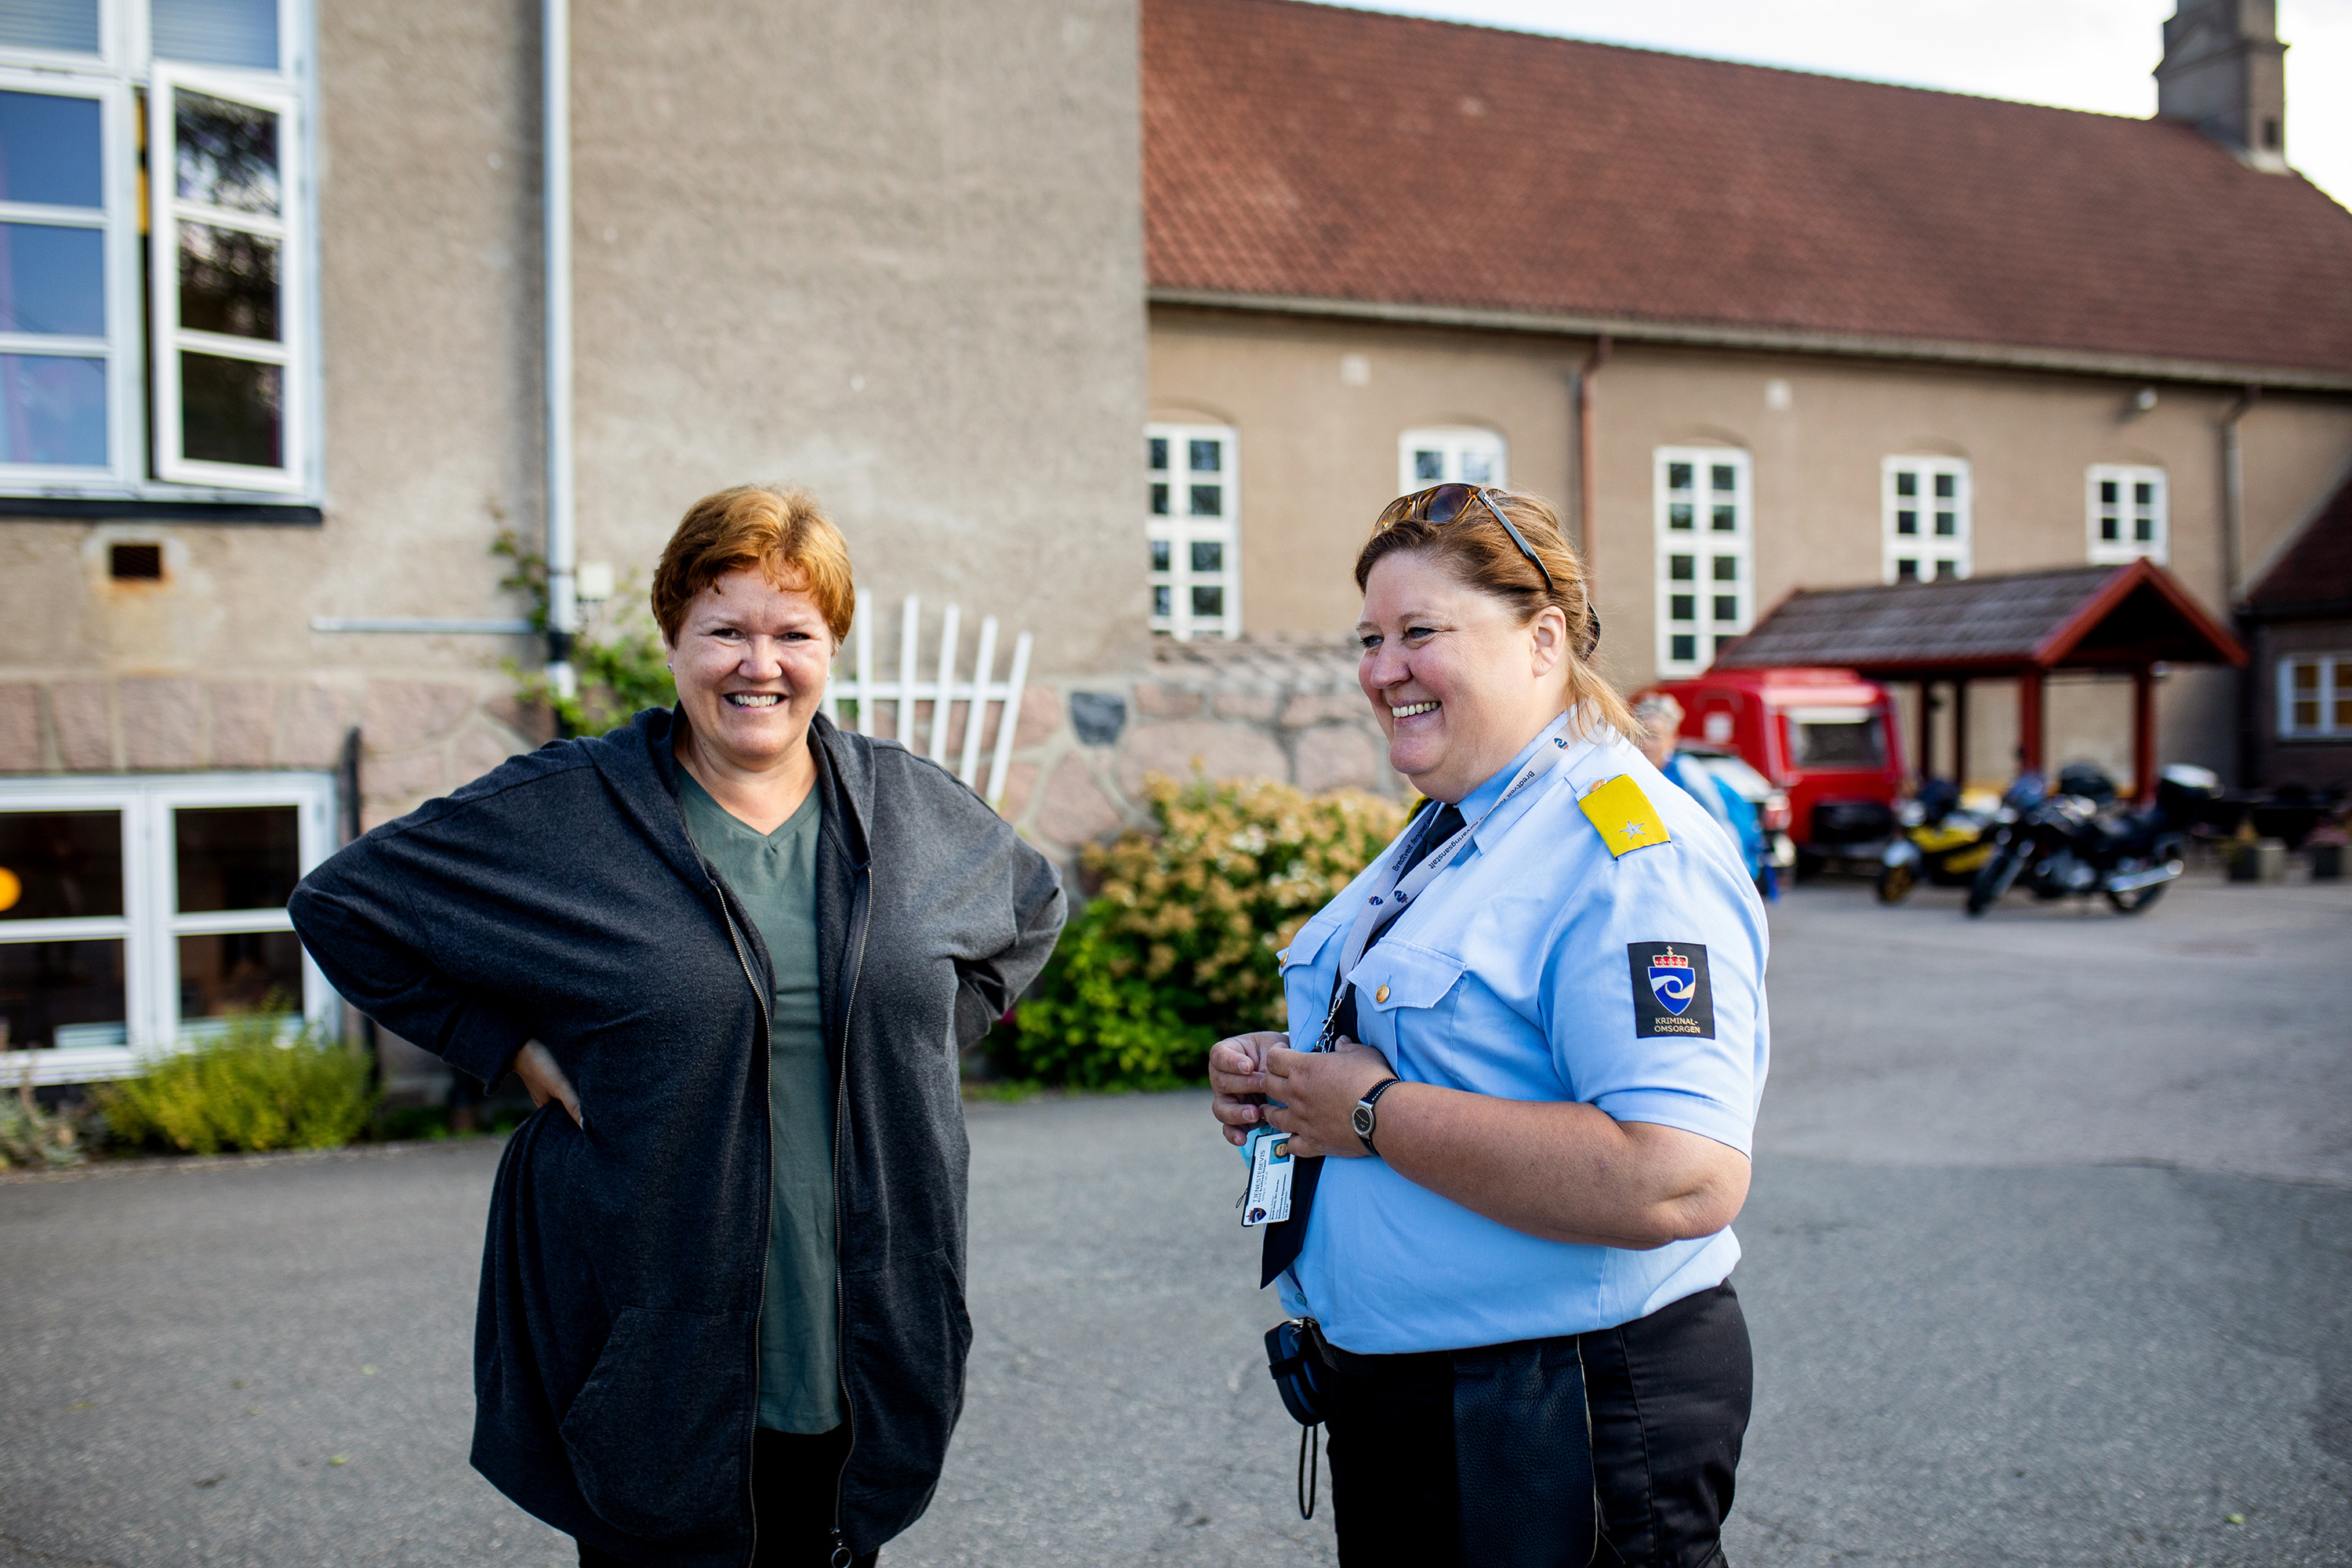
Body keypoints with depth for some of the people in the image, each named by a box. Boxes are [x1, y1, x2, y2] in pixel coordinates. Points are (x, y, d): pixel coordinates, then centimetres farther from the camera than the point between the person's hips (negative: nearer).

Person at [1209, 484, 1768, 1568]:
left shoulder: (1631, 854, -22)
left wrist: (1374, 1114, -26)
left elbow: (1681, 1182, -34)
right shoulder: (1443, 835, 9)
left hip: (1560, 1431, -9)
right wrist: (1277, 1079, 2)